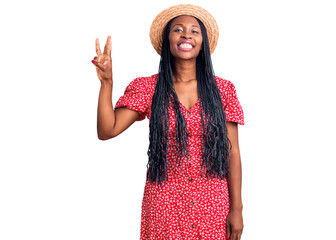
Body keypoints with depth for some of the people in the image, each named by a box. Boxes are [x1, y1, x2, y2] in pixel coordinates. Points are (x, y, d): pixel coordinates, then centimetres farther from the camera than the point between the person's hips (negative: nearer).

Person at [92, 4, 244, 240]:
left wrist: (237, 208, -3)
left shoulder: (223, 89, 0)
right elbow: (106, 130, -8)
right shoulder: (147, 88, 0)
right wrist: (107, 82, -18)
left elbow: (232, 152, 0)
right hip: (164, 202, 0)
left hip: (213, 202, 1)